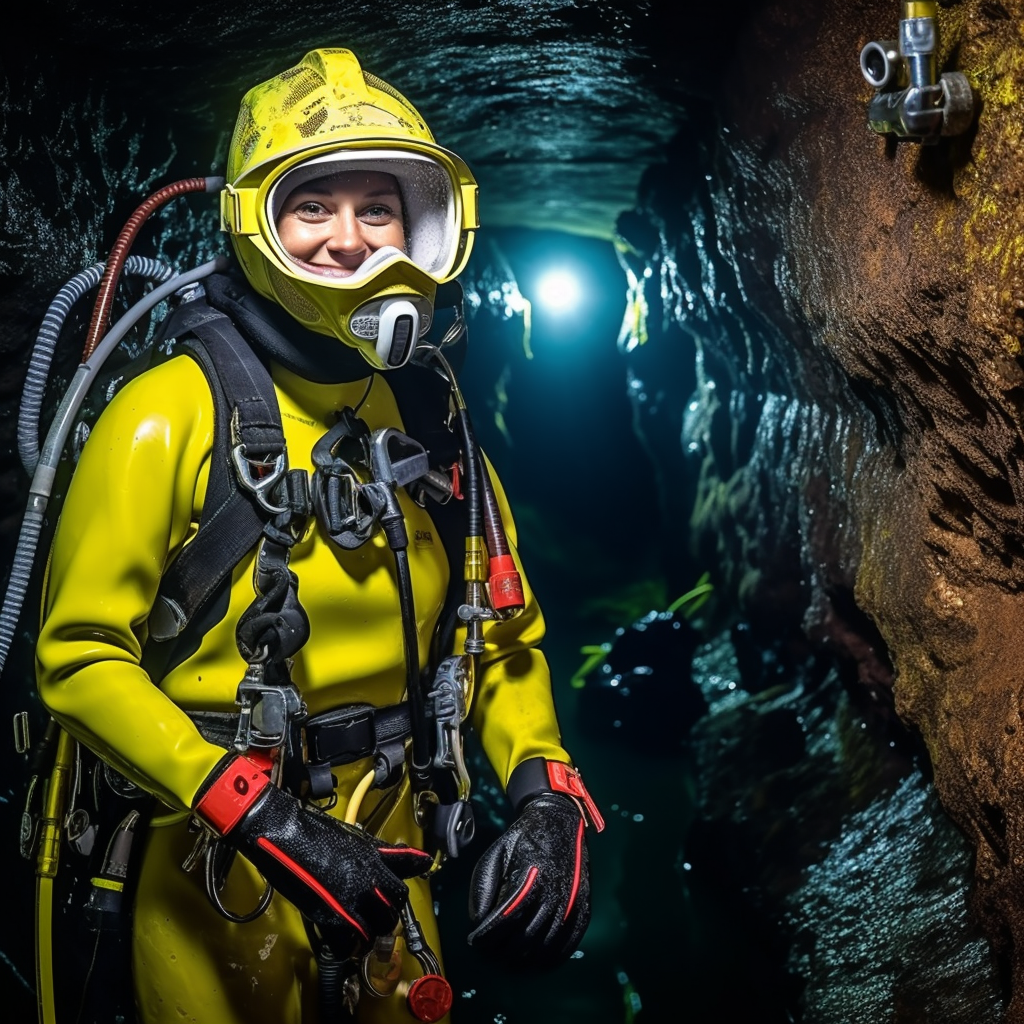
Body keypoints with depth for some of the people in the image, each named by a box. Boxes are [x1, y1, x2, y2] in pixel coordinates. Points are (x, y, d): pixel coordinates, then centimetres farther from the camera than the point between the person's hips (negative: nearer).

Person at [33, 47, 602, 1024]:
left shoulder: (434, 424, 3)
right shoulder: (172, 414, -14)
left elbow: (503, 641, 9)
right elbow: (79, 657, -16)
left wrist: (544, 791, -7)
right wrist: (261, 817, -25)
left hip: (385, 862, 5)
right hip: (221, 877, -5)